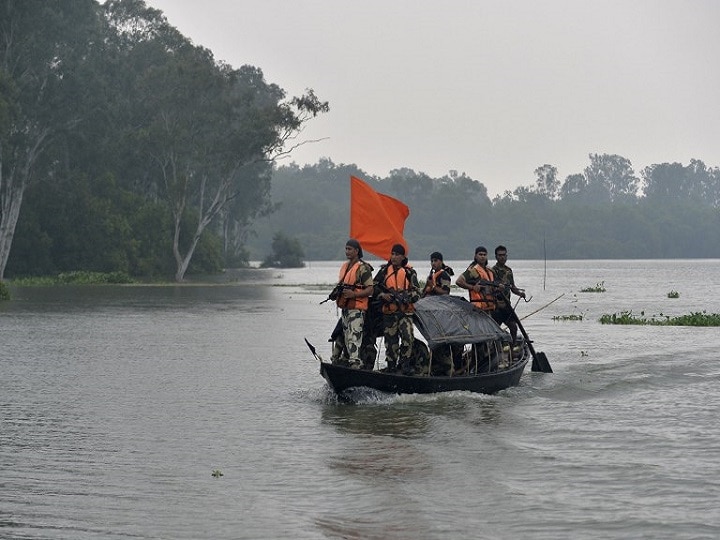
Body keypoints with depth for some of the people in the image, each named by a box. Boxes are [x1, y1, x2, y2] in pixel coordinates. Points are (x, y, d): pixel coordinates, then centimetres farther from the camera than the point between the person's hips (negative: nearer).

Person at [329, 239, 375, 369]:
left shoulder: (363, 268, -10)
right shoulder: (344, 266, 17)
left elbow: (370, 290, -14)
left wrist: (353, 294, -25)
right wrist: (337, 292, 8)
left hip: (357, 309, -9)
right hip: (345, 308, 9)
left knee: (354, 337, -16)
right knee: (341, 336, 14)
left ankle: (355, 363, -20)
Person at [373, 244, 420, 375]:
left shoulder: (409, 272, 3)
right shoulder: (384, 270, 8)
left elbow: (416, 291, 2)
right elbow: (374, 287, 11)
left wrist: (407, 297, -17)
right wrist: (382, 295, -7)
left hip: (405, 311, -2)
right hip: (389, 311, 2)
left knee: (407, 337, -16)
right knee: (390, 339, 5)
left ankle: (405, 364, -8)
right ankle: (391, 365, 14)